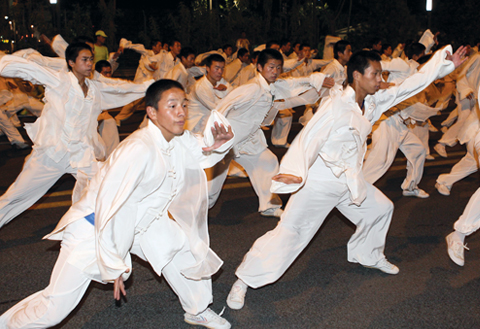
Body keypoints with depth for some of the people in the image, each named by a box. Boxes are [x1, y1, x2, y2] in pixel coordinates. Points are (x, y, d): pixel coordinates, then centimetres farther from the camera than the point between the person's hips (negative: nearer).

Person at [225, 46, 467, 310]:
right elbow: (310, 137, -30)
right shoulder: (336, 105, -22)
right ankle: (244, 280, 1)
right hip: (318, 182, -8)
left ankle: (369, 255, 44)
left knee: (381, 208, 20)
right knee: (289, 231, -9)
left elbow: (411, 85, 9)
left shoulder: (373, 102, 2)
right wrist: (297, 172, -43)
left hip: (350, 181, 8)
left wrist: (446, 64, 11)